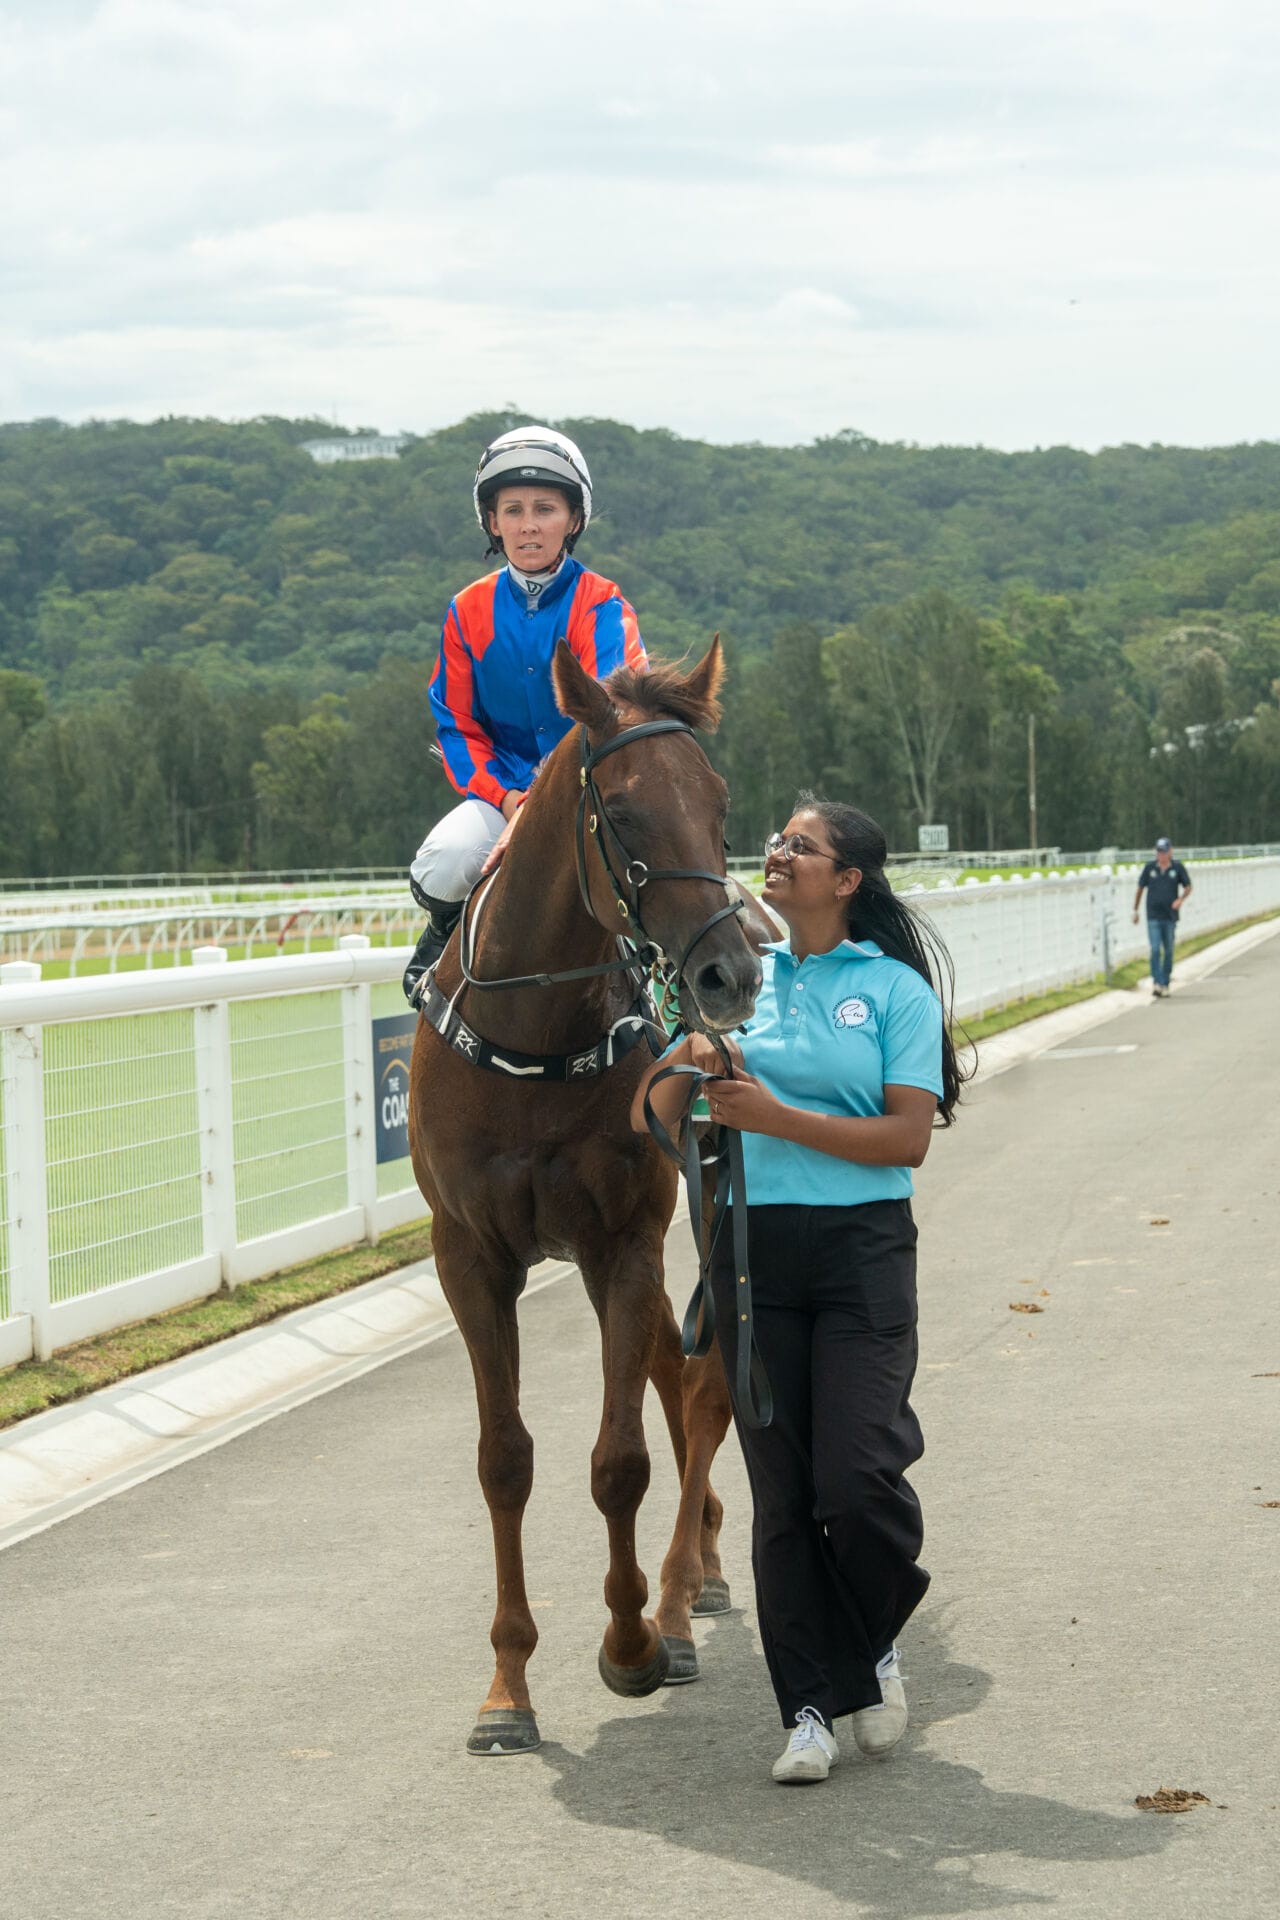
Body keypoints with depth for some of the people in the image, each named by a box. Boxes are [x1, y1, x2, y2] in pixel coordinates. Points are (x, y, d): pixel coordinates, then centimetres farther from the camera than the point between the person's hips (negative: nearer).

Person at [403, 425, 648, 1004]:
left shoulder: (601, 608, -8)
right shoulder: (469, 611, 3)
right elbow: (456, 724, 7)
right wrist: (507, 797, -12)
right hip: (502, 787, 2)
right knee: (439, 870, -28)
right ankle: (447, 936, 10)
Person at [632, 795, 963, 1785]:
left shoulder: (897, 989, 0)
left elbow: (908, 1138, -10)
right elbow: (649, 1112, 11)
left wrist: (778, 1117, -16)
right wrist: (690, 1067, -11)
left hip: (863, 1249, -3)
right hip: (753, 1249, 3)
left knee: (858, 1477, -11)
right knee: (782, 1490, 4)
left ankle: (876, 1641, 20)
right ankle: (810, 1707, 12)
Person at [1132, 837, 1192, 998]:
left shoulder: (1178, 867, 2)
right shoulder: (1150, 867, 3)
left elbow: (1188, 887, 7)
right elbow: (1140, 888, 11)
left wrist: (1181, 899, -14)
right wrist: (1135, 910, 11)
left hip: (1170, 916, 1)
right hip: (1153, 916, -1)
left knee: (1168, 951, 7)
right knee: (1155, 949, -13)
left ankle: (1165, 985, 17)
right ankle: (1156, 983, -15)